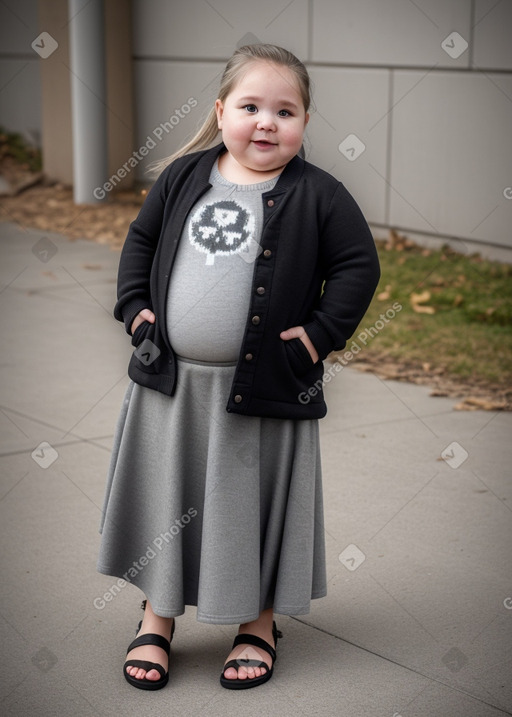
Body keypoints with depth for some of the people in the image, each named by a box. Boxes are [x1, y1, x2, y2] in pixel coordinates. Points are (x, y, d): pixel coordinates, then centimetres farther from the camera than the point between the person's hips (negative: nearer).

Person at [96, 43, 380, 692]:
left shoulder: (317, 195, -6)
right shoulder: (184, 176, 4)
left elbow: (358, 265, -4)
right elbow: (140, 240, 14)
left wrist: (320, 333, -11)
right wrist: (134, 307, 3)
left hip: (263, 389, -3)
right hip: (170, 379, 3)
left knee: (257, 504, 9)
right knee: (167, 498, 14)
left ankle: (258, 626, 29)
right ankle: (157, 617, 33)